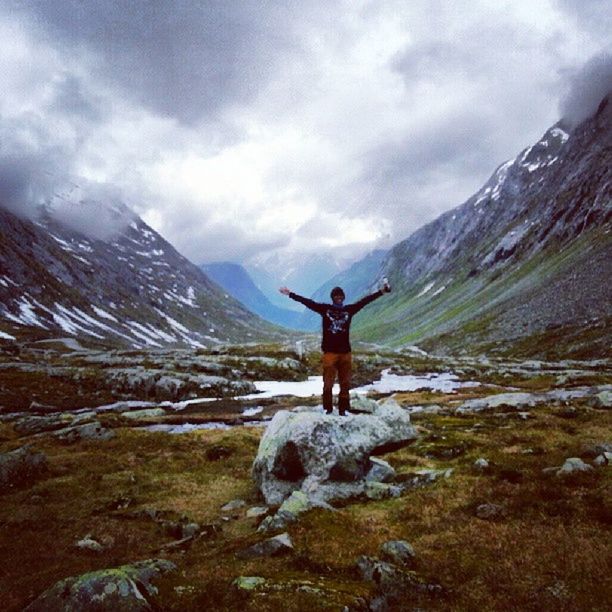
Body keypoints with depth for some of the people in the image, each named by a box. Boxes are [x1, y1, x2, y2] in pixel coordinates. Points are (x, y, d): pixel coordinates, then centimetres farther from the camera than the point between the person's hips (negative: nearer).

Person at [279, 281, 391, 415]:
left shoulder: (349, 309, 8)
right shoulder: (325, 308, 3)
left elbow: (365, 301, 9)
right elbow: (307, 302, 1)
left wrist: (381, 292, 7)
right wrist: (290, 294, -1)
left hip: (345, 353, 3)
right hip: (329, 352, -2)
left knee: (345, 384, 5)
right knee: (328, 383, -3)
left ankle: (343, 410, 14)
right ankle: (328, 410, 7)